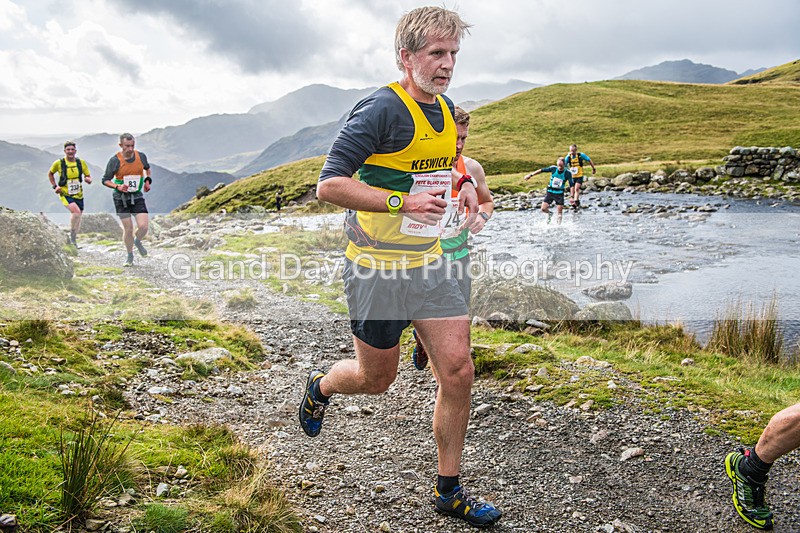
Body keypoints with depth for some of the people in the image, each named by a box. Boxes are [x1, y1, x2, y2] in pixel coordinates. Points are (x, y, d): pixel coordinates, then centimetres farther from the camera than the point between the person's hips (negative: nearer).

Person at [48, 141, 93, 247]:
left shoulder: (81, 163, 0)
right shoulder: (58, 163, -5)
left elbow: (88, 177, 6)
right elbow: (50, 174, 12)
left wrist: (88, 179, -17)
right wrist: (55, 186, 2)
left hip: (78, 195, 4)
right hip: (65, 194, -4)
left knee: (77, 220, 10)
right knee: (76, 211, -29)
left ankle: (71, 239, 31)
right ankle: (71, 234, -10)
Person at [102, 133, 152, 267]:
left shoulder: (141, 156, -1)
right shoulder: (115, 161, -10)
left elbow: (147, 168, 23)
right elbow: (105, 180, -2)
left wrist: (148, 180, 9)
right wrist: (117, 186, -19)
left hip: (137, 197, 2)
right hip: (121, 198, -2)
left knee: (143, 226, -13)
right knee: (128, 229, -1)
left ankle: (138, 242, 22)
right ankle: (130, 256, 21)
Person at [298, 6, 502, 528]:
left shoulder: (447, 111, 9)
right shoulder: (380, 109, -16)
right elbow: (329, 184, -21)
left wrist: (462, 184, 6)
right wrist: (402, 201, -27)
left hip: (429, 261, 7)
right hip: (377, 268, -6)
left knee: (458, 370, 0)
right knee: (377, 378, 9)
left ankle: (449, 490, 16)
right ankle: (320, 386, 45)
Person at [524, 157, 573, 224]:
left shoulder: (567, 173, -12)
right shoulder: (553, 168, -9)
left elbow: (571, 185, -10)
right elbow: (542, 170, -5)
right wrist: (531, 175, -7)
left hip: (559, 194, -1)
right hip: (550, 192, 2)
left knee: (559, 213, -1)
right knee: (543, 209, -7)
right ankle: (549, 214, 26)